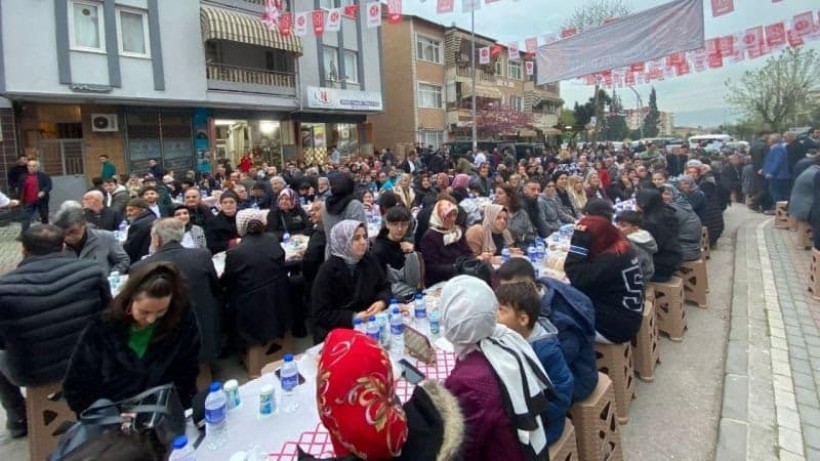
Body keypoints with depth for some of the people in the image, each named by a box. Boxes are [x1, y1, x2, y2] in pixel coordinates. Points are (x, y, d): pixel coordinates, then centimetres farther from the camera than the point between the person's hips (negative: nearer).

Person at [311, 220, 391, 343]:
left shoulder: (370, 260, 2)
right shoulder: (328, 270, -13)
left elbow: (385, 287, 10)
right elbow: (321, 314, -14)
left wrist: (381, 302, -12)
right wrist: (352, 317, -24)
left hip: (370, 323, 6)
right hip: (336, 331, -5)